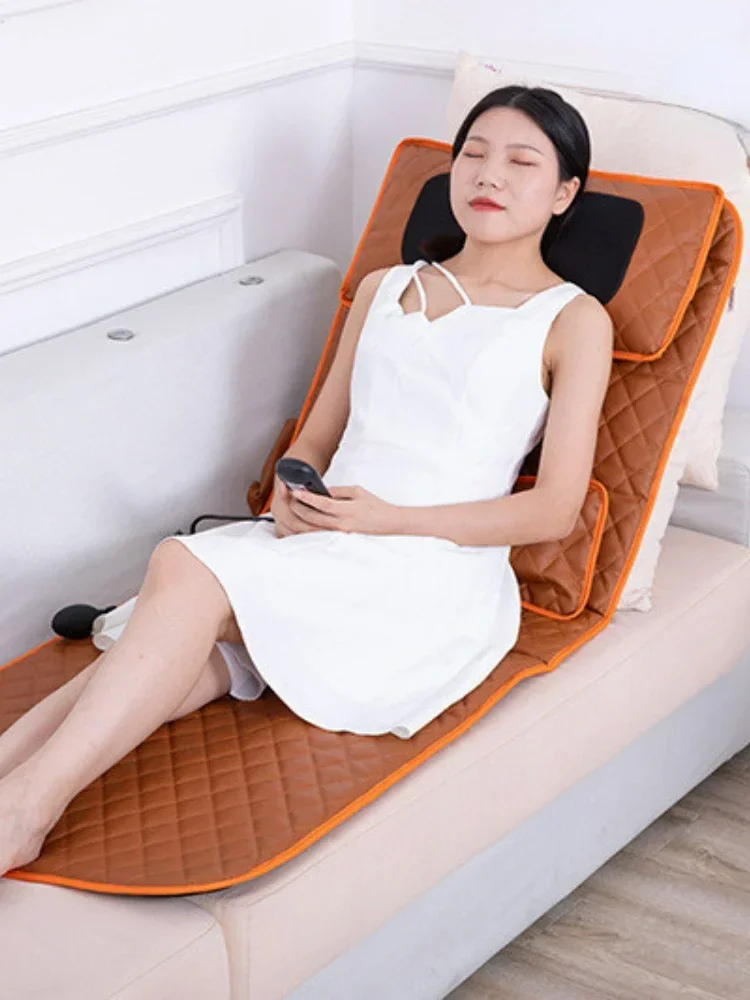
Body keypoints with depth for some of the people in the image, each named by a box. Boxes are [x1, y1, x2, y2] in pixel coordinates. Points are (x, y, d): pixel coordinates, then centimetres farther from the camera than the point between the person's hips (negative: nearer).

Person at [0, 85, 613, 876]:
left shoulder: (572, 320, 6)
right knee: (178, 666, -27)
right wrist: (292, 494, -2)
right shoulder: (383, 290, 23)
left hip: (440, 567, -5)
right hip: (317, 547, 5)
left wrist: (389, 518, -11)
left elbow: (554, 510, -2)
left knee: (186, 567, -30)